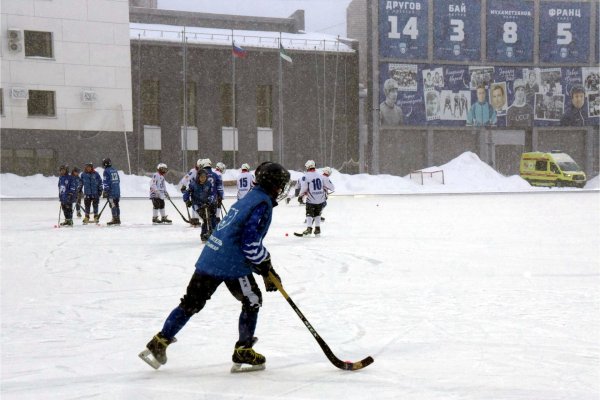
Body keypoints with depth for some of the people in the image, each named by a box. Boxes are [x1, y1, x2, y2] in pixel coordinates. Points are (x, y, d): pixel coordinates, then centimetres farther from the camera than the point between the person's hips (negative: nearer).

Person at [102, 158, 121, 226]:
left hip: (111, 191, -7)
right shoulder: (115, 170, 15)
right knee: (116, 205, 11)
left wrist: (105, 191, -12)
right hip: (117, 192, 7)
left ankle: (115, 219, -7)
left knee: (113, 205, -5)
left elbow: (106, 182, -13)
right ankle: (118, 219, 12)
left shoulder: (106, 171, -8)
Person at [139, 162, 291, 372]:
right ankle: (243, 353, 13)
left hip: (210, 258, 9)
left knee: (191, 303, 13)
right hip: (232, 263, -9)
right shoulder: (263, 204, -10)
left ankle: (159, 343, 16)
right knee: (252, 301, 8)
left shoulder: (249, 198, 21)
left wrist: (266, 267, 24)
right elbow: (251, 244, -18)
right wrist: (267, 269, -6)